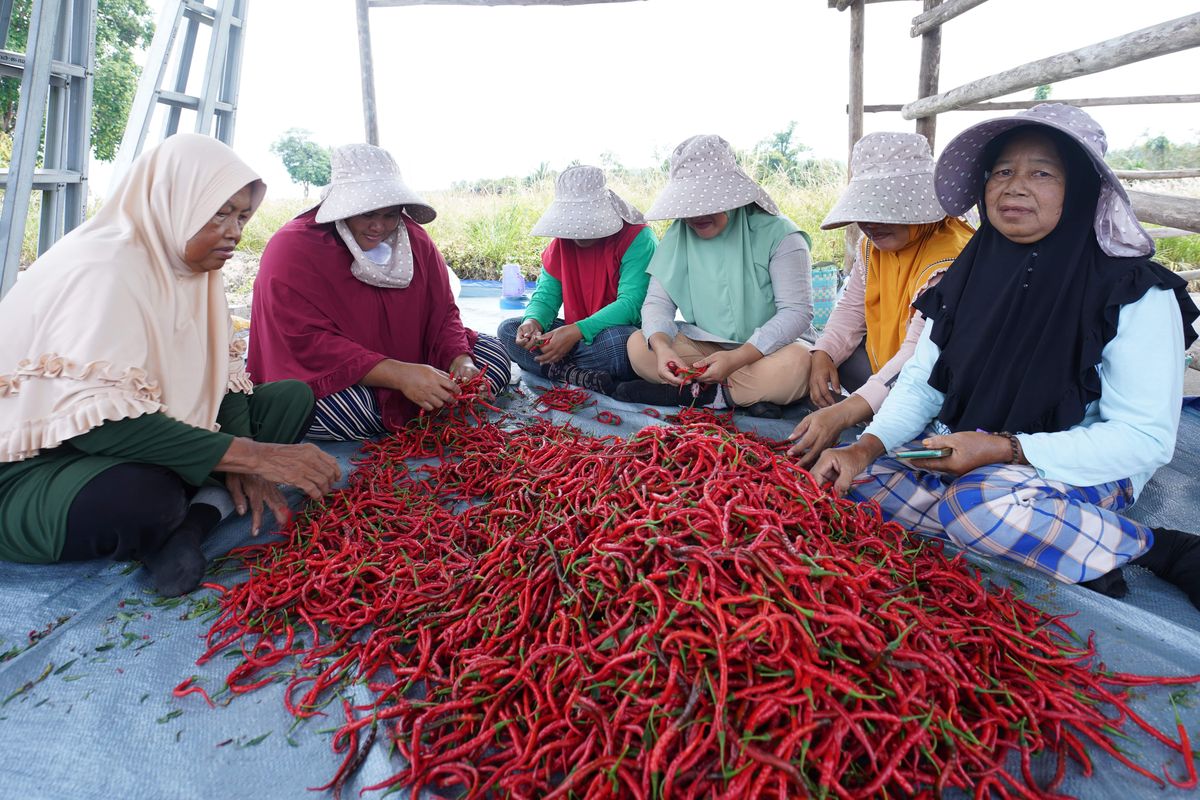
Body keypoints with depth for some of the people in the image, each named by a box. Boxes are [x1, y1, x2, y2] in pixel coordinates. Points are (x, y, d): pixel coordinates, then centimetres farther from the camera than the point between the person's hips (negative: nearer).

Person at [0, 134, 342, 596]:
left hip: (132, 445, 8)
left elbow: (221, 376, 2)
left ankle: (199, 513, -18)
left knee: (292, 398, -3)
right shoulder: (100, 269, -22)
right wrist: (251, 455, -34)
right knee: (137, 496, -41)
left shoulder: (189, 263, 2)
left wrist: (244, 466, -16)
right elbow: (98, 420, -33)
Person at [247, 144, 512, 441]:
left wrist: (461, 360, -22)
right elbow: (306, 342, -26)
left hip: (415, 368, 4)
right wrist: (399, 375, -36)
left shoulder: (414, 240, 0)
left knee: (493, 352, -6)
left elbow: (442, 314, 1)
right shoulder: (292, 249, -16)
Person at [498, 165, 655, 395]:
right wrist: (533, 321, -22)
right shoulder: (561, 242, 5)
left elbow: (631, 304, -24)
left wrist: (577, 331, -35)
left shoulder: (637, 238, -14)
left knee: (617, 340, -42)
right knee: (508, 330, -10)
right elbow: (546, 295, 3)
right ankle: (576, 375, -28)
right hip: (574, 335, 6)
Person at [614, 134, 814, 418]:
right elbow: (658, 301, -3)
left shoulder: (778, 234, -10)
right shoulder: (677, 236, 3)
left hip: (765, 350, -3)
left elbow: (796, 311, -17)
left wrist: (737, 358, -30)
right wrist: (662, 347, -27)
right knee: (638, 344, -18)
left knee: (797, 362, -36)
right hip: (700, 347, 4)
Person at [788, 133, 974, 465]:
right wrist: (824, 355, -14)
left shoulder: (949, 259, -29)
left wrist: (844, 412, -49)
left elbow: (921, 355, -38)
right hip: (883, 362, 9)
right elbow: (852, 308, 7)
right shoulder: (873, 243, -2)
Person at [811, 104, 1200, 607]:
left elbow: (1147, 437, -15)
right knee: (849, 476, -16)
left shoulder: (1135, 292, -13)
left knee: (985, 501, -38)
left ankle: (1156, 549, -8)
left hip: (1079, 470, -6)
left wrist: (1004, 448, -27)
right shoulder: (969, 274, 2)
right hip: (967, 454, 7)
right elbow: (922, 382, 2)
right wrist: (866, 447, -17)